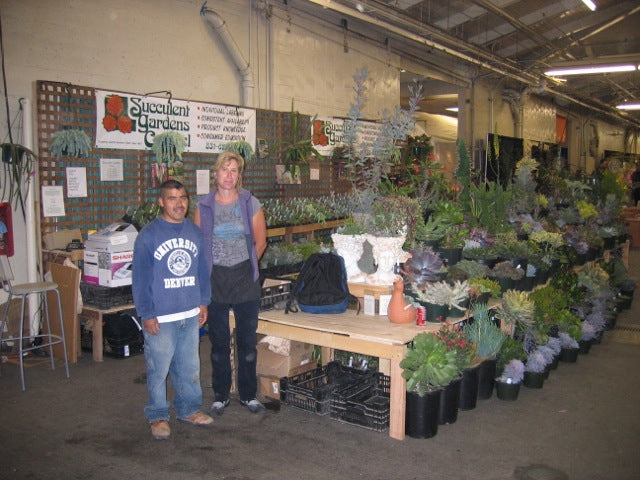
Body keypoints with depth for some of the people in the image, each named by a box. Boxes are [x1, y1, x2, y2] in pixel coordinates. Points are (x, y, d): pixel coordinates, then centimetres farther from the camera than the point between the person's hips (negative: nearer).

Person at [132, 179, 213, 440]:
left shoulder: (195, 232, 6)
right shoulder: (148, 235, -9)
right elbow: (140, 278, -9)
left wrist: (203, 303, 10)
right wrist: (147, 314, -11)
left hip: (191, 314, 5)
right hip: (161, 317, -4)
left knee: (189, 366, 16)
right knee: (158, 369, 6)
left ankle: (189, 409, 33)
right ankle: (158, 416, 22)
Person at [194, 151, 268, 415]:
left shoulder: (251, 203, 0)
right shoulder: (204, 206, 1)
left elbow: (260, 242, 6)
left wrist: (244, 265, 7)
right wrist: (207, 270, 2)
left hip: (245, 279, 0)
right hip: (215, 280, 0)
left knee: (247, 340, 8)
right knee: (219, 341, 10)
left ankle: (248, 394, 23)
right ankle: (221, 395, 24)